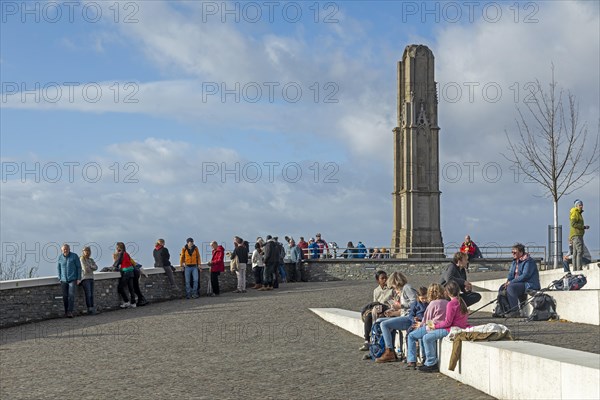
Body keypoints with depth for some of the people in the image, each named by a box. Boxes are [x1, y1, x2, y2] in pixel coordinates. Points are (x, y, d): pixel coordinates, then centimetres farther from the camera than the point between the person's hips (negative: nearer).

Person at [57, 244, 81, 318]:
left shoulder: (74, 256, -3)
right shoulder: (60, 257, 6)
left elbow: (79, 267, 0)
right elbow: (59, 268, 16)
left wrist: (79, 278, -4)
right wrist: (59, 278, 10)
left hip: (73, 279, -3)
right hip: (64, 280, 3)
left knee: (71, 295, -15)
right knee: (65, 297, 2)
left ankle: (70, 312, -17)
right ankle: (66, 311, 14)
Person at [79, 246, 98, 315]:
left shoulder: (91, 260, 17)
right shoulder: (82, 259, -3)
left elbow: (96, 267, 5)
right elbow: (85, 269, -11)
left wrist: (90, 267, -10)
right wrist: (91, 269, 6)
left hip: (91, 278, 6)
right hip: (85, 278, -6)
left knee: (91, 294, 4)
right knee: (88, 294, -11)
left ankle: (92, 309, 5)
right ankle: (89, 309, -11)